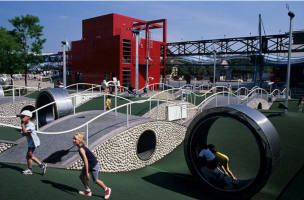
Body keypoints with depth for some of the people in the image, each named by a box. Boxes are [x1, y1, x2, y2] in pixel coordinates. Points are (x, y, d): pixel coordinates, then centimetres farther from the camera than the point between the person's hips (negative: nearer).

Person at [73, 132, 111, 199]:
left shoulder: (81, 149, -26)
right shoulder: (81, 147, 2)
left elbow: (86, 160, -28)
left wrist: (87, 173, -25)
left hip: (93, 165, -9)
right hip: (89, 164, 9)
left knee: (95, 180, 4)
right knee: (82, 176, 13)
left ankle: (106, 189, 23)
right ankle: (87, 191, 27)